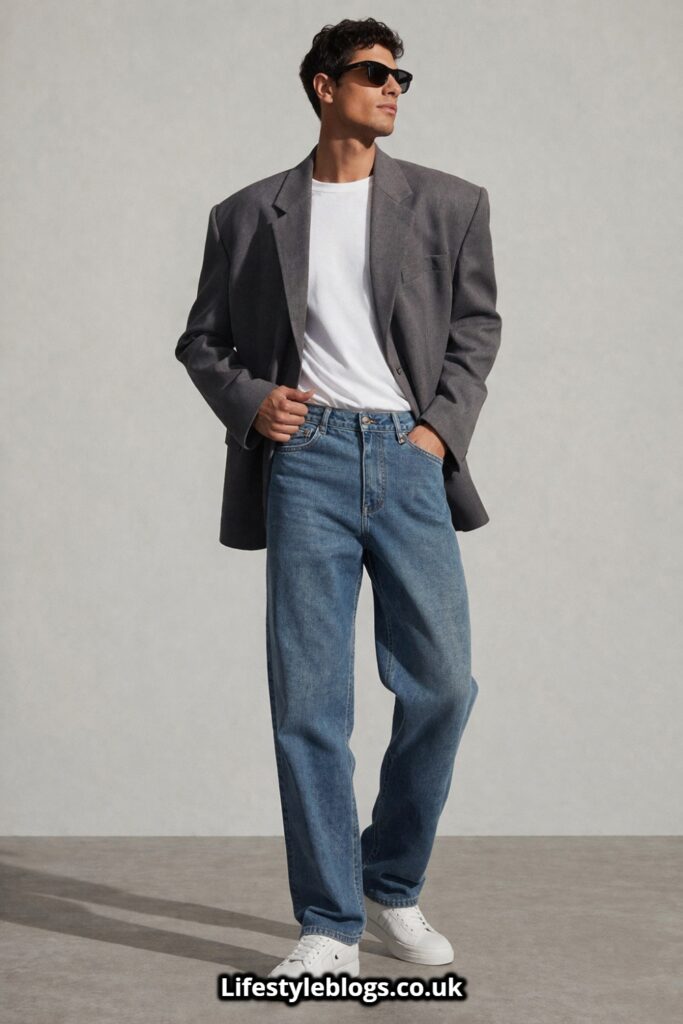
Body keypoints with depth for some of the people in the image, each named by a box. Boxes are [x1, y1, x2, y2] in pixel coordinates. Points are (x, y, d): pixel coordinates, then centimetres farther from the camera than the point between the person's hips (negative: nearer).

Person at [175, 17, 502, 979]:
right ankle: (330, 926, 7)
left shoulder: (449, 204, 13)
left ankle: (395, 889, 20)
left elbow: (477, 326, 12)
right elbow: (202, 340, 15)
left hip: (409, 456, 1)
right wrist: (249, 401, -3)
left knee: (441, 682, -2)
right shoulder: (248, 215, 12)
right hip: (306, 457, -1)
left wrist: (442, 427, -1)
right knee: (308, 696, -3)